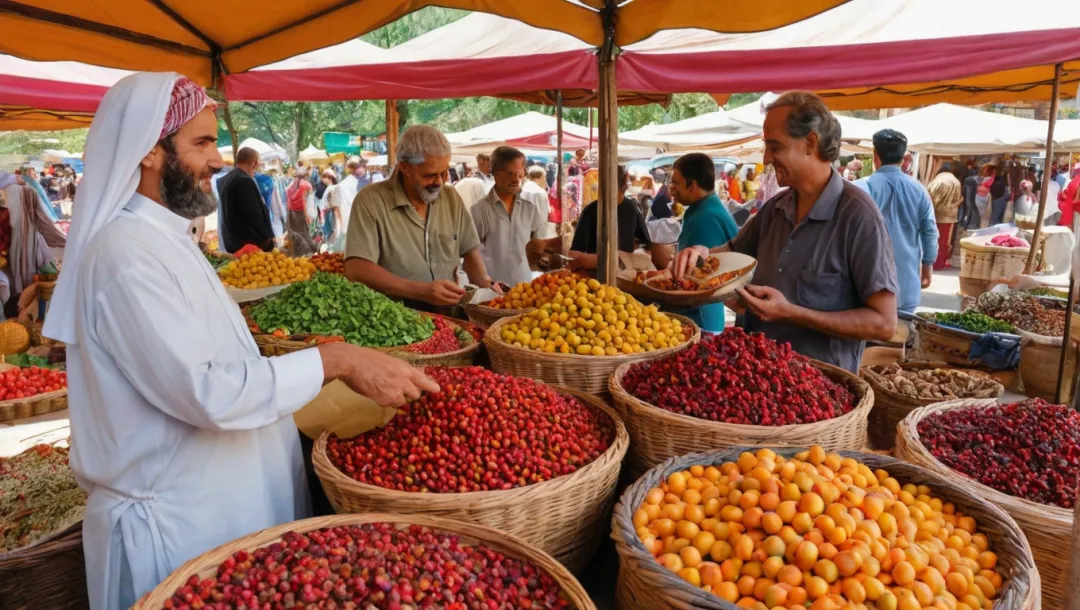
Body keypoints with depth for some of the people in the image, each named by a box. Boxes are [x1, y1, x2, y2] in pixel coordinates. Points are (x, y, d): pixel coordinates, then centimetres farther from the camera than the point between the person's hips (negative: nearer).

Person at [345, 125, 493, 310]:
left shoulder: (452, 197, 6)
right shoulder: (370, 201, -10)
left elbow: (470, 250, 14)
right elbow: (356, 270, -17)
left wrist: (487, 285, -6)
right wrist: (421, 291, -23)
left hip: (448, 312, 3)